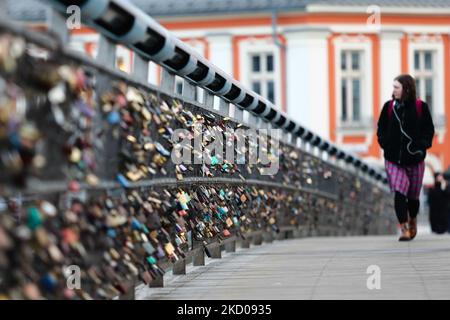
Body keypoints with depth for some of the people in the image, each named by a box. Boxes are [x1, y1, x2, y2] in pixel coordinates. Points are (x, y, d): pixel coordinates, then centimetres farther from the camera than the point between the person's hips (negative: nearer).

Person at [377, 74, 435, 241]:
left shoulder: (420, 107, -4)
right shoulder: (389, 106, 1)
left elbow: (429, 129, 3)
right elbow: (381, 128, 11)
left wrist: (422, 146, -10)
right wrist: (384, 143, -3)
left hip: (415, 159, 0)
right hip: (393, 159, 0)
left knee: (413, 195, 13)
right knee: (399, 193, -15)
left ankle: (412, 220, 40)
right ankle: (404, 229, -12)